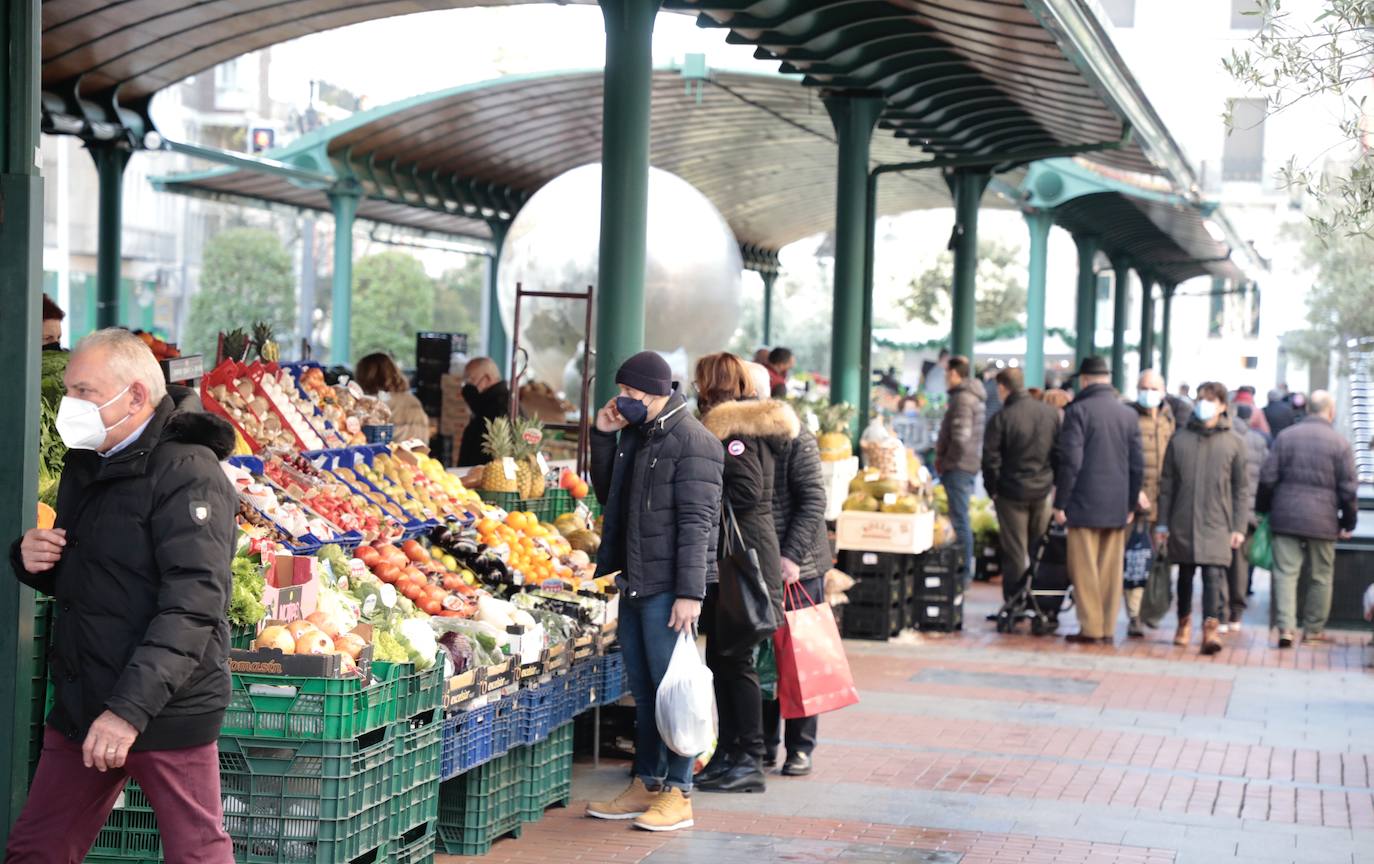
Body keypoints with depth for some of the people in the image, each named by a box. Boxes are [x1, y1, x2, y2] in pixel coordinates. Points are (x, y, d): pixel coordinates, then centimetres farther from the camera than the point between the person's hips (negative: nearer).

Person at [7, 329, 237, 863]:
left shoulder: (187, 473, -14)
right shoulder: (84, 468, 13)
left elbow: (194, 605, -23)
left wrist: (131, 708, -30)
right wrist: (30, 559, 1)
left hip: (168, 711, -8)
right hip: (81, 707, 8)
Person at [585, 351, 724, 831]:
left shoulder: (691, 442, -12)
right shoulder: (634, 435, 15)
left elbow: (696, 522, -17)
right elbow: (607, 496, 24)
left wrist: (690, 592, -21)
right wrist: (603, 437, 11)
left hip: (668, 586, -9)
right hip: (635, 582, 9)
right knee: (643, 691, 14)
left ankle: (678, 795, 2)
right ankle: (645, 786, 22)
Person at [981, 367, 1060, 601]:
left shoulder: (1001, 418, -13)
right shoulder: (1051, 413, 2)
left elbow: (990, 459, -13)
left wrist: (993, 490, 0)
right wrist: (1053, 482, 15)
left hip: (1012, 492, -4)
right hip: (1044, 490, 4)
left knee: (1015, 552, 2)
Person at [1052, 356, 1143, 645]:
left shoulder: (1077, 411, -8)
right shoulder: (1129, 414, 8)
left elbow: (1070, 461, -12)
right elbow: (1137, 465, 10)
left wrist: (1060, 503, -6)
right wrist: (1131, 504, 18)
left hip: (1085, 504, -5)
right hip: (1117, 507, 5)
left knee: (1084, 569, 0)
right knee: (1112, 570, 8)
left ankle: (1090, 627, -2)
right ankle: (1108, 628, 10)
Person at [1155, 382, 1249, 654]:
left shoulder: (1234, 443, 3)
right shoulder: (1179, 439, 6)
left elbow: (1241, 489, 5)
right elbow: (1167, 483, 8)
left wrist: (1239, 527, -1)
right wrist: (1162, 522, 6)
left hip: (1217, 524, -2)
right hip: (1183, 522, 2)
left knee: (1214, 575, -15)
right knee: (1185, 576, 14)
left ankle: (1211, 628, -21)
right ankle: (1184, 622, 32)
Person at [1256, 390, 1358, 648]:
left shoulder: (1285, 436, 2)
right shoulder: (1340, 443, -4)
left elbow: (1267, 478, 2)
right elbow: (1349, 489, -3)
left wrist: (1263, 509, 14)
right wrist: (1349, 522, 8)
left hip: (1286, 517, 1)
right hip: (1323, 520, -1)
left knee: (1285, 573, 1)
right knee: (1321, 576, 12)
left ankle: (1286, 628, -12)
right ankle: (1313, 629, 17)